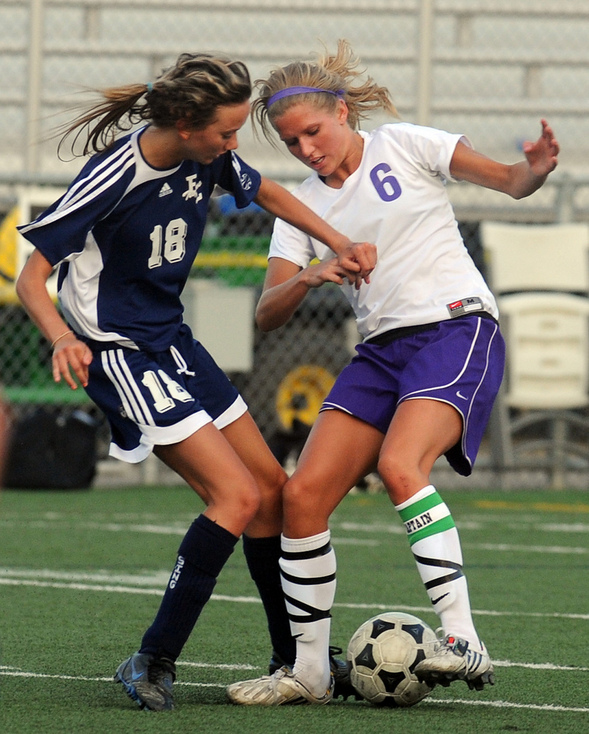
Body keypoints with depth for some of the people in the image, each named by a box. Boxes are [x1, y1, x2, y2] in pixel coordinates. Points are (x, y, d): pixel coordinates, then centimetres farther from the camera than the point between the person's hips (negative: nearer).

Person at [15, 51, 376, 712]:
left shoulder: (209, 158, -4)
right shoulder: (116, 175, -24)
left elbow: (265, 192, 19)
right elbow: (31, 277, -20)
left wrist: (341, 247, 9)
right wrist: (63, 338, -38)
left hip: (174, 344, 8)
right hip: (119, 354, -8)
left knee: (272, 489, 9)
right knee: (237, 496, -18)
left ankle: (295, 658, 24)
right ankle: (154, 664, -11)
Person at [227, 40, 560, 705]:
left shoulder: (402, 145, 1)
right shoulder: (302, 206, 13)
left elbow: (510, 182, 0)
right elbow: (267, 314, 5)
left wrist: (535, 168, -24)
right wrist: (305, 277, -16)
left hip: (457, 330, -6)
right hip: (381, 349, 6)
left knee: (399, 466, -31)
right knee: (303, 495, -7)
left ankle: (463, 641, -33)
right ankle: (308, 670, 4)